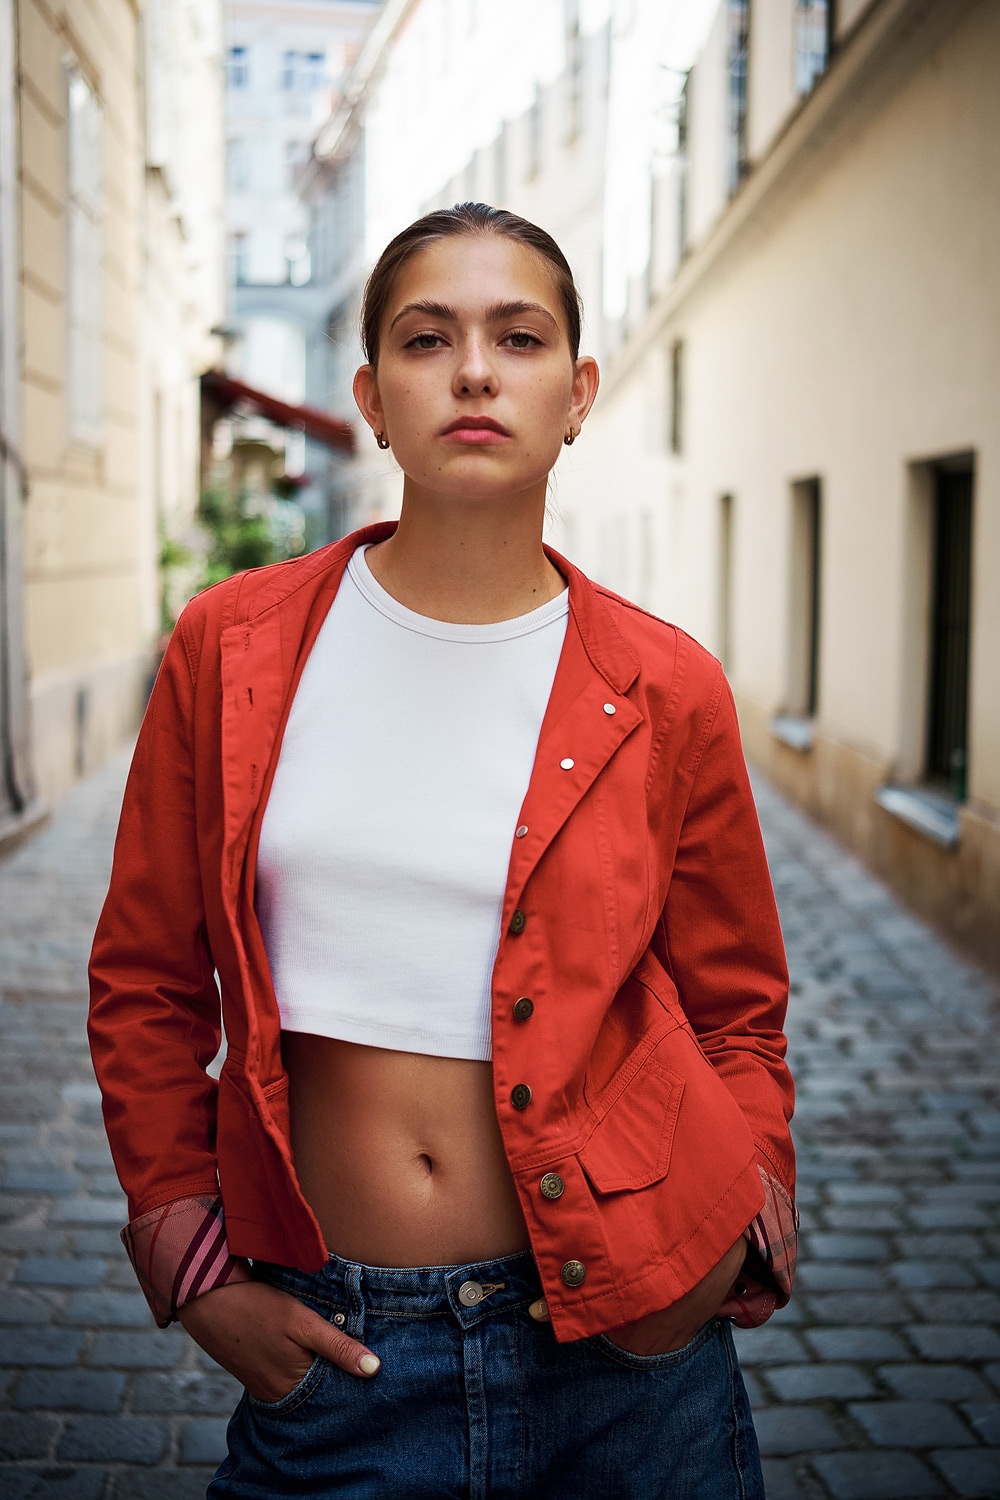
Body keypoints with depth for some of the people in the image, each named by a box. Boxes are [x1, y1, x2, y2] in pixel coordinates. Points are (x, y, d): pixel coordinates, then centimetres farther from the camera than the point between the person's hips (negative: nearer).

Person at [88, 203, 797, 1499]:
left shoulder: (666, 690, -4)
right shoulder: (233, 649, -3)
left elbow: (737, 1010, 8)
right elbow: (146, 979, 6)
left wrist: (747, 1229, -5)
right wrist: (189, 1264, 2)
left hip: (621, 1347, 1)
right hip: (328, 1346, 0)